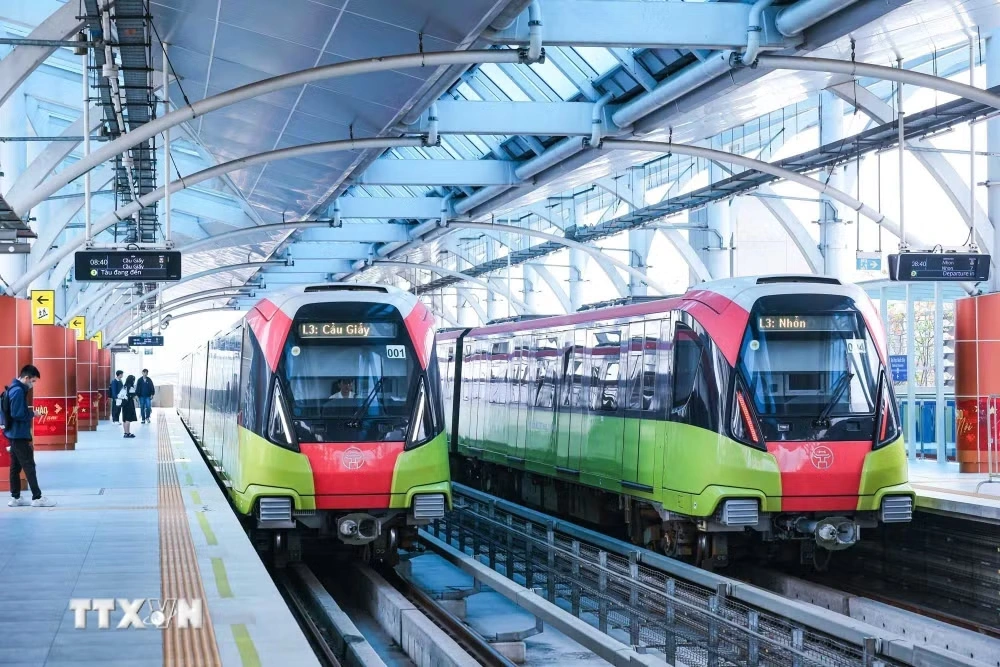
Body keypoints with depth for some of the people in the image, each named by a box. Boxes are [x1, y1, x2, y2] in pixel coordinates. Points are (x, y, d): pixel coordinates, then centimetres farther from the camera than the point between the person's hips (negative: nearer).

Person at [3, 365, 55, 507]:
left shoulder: (14, 388, 12)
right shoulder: (18, 391, -19)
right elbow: (18, 414, -25)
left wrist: (28, 412, 6)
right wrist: (31, 413, -10)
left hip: (14, 434, 10)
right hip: (19, 434, -10)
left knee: (16, 466, 12)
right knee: (29, 466, -6)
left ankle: (15, 498, 16)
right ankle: (37, 497, -3)